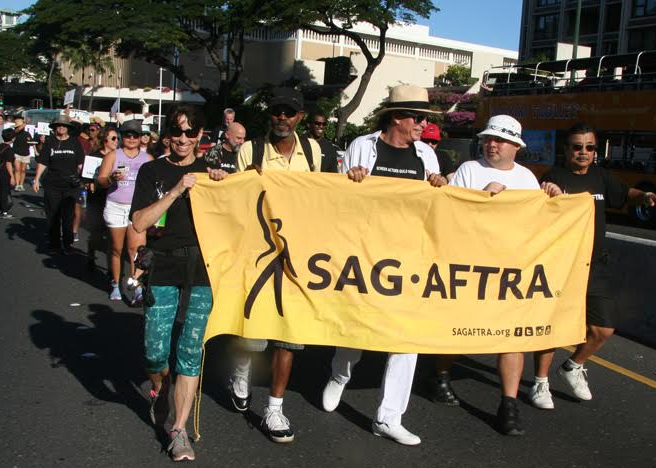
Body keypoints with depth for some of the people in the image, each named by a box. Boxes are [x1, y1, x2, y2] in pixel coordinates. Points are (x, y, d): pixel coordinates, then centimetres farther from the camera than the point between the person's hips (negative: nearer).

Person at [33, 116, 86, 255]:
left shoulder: (74, 142, 2)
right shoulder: (50, 142, 2)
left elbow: (80, 163, 6)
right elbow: (42, 162, 3)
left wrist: (82, 180, 1)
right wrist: (37, 179, -3)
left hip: (70, 185, 0)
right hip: (52, 184, 1)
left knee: (68, 216, 4)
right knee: (53, 216, 8)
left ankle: (67, 244, 14)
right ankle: (54, 243, 19)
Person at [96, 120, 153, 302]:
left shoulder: (147, 158, 11)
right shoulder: (113, 156, 5)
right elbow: (100, 179, -2)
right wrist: (112, 179, -23)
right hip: (115, 207, 0)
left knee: (136, 248, -13)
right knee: (117, 249, 8)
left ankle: (138, 289, -17)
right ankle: (115, 285, 22)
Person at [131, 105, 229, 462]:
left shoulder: (209, 172, 10)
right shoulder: (152, 172, 4)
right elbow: (139, 222, -7)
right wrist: (176, 191, -15)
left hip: (203, 268, 1)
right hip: (163, 266, -1)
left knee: (191, 350, -1)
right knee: (156, 349, -3)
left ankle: (179, 430, 10)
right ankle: (159, 390, 33)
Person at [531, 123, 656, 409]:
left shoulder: (599, 176, 11)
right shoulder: (554, 177, -6)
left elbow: (624, 194, 27)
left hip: (594, 267, 5)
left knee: (602, 329, 5)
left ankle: (573, 367, 31)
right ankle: (540, 382, 19)